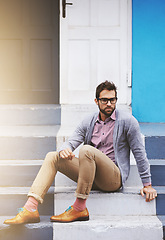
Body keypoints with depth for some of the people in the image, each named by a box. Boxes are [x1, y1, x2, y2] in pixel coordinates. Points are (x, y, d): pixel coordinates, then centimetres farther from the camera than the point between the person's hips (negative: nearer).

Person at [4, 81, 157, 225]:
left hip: (114, 176, -6)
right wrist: (64, 149, -22)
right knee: (52, 157, -8)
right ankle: (30, 209, -24)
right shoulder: (88, 122, 12)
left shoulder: (127, 121, -2)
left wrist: (147, 184, -3)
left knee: (87, 150, -33)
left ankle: (79, 209, -31)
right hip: (92, 179, 6)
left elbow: (139, 152, -1)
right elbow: (72, 141, 5)